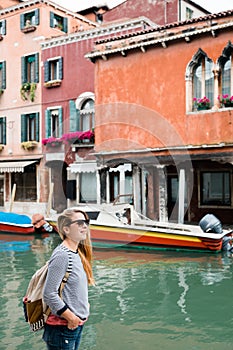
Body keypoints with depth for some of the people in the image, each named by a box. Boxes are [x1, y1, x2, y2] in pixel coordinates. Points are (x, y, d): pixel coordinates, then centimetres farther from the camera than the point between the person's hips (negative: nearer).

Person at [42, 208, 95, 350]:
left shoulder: (77, 253, 7)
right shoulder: (62, 255, -20)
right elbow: (49, 294, -23)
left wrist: (84, 305, 10)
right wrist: (71, 318, -17)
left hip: (77, 325, 9)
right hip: (62, 327, -9)